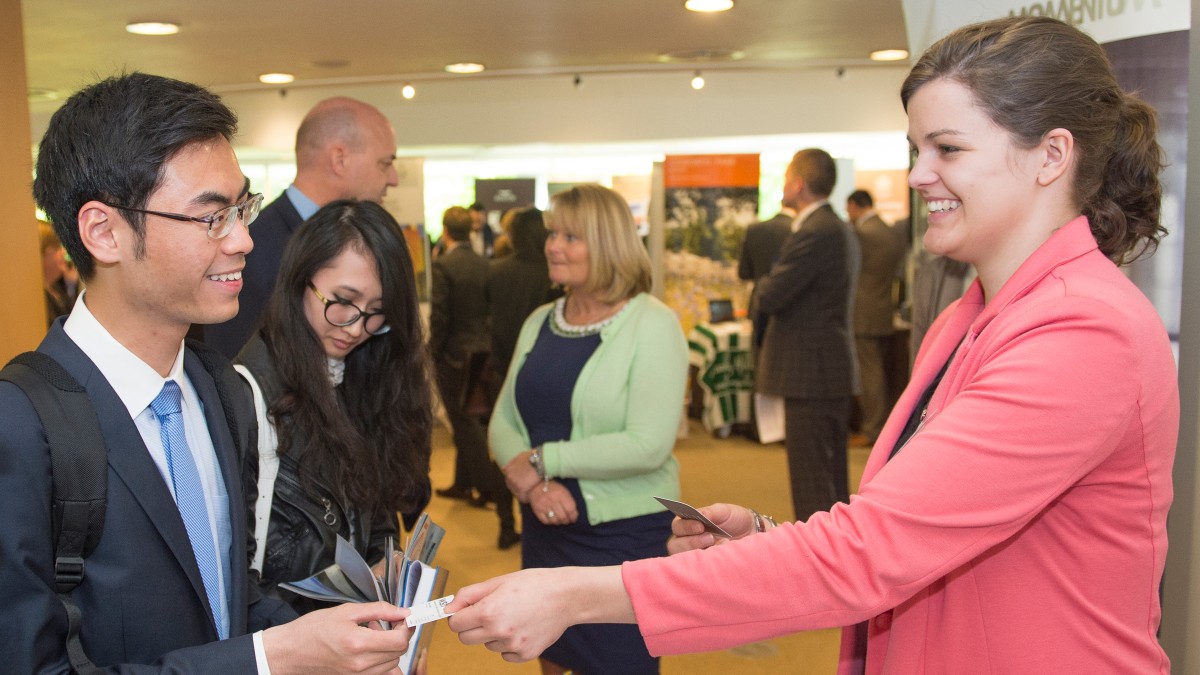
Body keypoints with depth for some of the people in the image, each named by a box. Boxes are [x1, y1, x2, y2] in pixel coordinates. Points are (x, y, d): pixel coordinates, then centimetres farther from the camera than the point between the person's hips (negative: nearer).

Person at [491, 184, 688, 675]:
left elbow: (648, 445, -22)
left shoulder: (652, 324, -14)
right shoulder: (539, 323, 5)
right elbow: (503, 421, 3)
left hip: (625, 535, -6)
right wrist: (531, 481, -17)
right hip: (545, 525, 6)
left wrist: (543, 460, -17)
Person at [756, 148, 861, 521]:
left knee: (810, 478, -4)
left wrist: (762, 285, 1)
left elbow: (769, 297, -20)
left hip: (810, 374, -10)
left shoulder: (813, 233, -18)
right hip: (835, 370, 10)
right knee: (832, 476, 18)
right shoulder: (840, 229, 16)